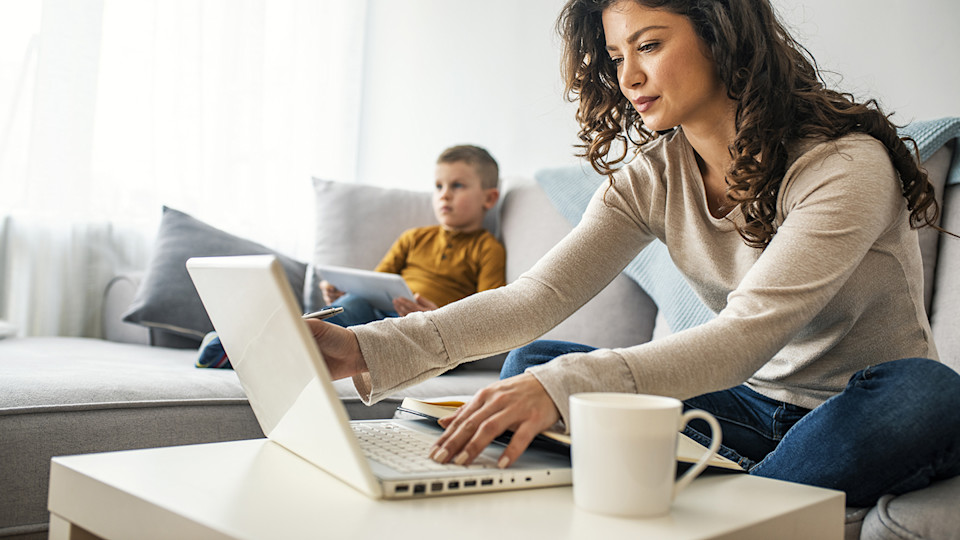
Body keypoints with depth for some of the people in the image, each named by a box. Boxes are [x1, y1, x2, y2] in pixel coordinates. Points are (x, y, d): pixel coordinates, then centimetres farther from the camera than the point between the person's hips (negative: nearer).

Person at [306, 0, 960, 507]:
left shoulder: (845, 163, -21)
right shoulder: (652, 173, -4)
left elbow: (747, 334, -33)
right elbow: (538, 296, -15)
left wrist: (564, 386, -47)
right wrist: (371, 349, -29)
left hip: (863, 407, -3)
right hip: (752, 404, 4)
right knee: (531, 363, -10)